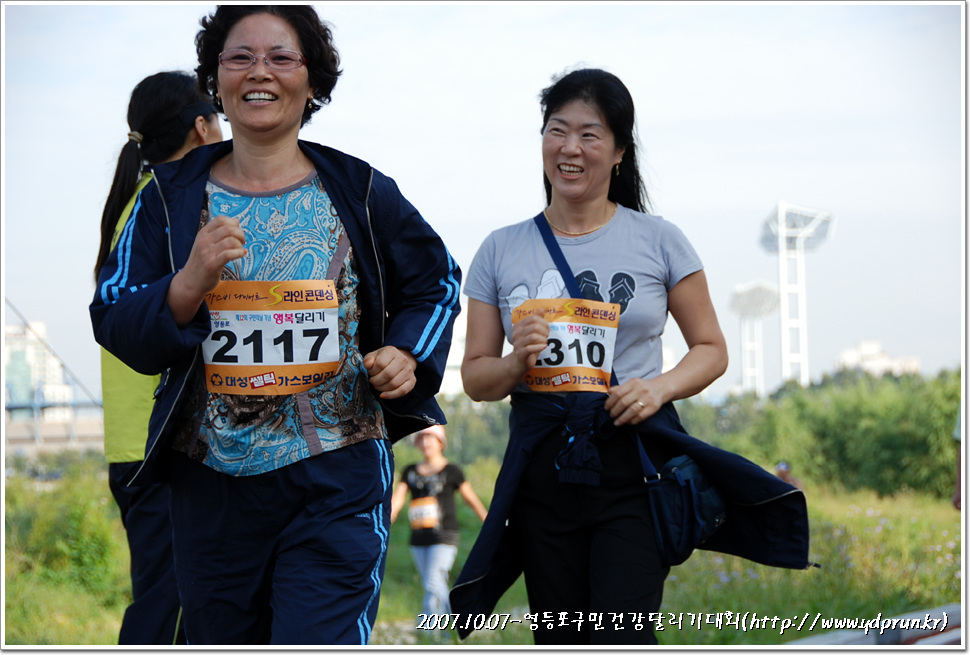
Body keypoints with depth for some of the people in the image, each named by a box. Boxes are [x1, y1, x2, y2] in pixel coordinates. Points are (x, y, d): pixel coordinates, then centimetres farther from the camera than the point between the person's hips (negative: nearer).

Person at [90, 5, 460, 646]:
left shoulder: (361, 193, 3)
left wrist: (409, 356, -2)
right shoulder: (172, 197, 5)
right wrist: (190, 284, -19)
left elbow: (436, 283, 17)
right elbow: (114, 324, -1)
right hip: (210, 479, 2)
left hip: (337, 480, -2)